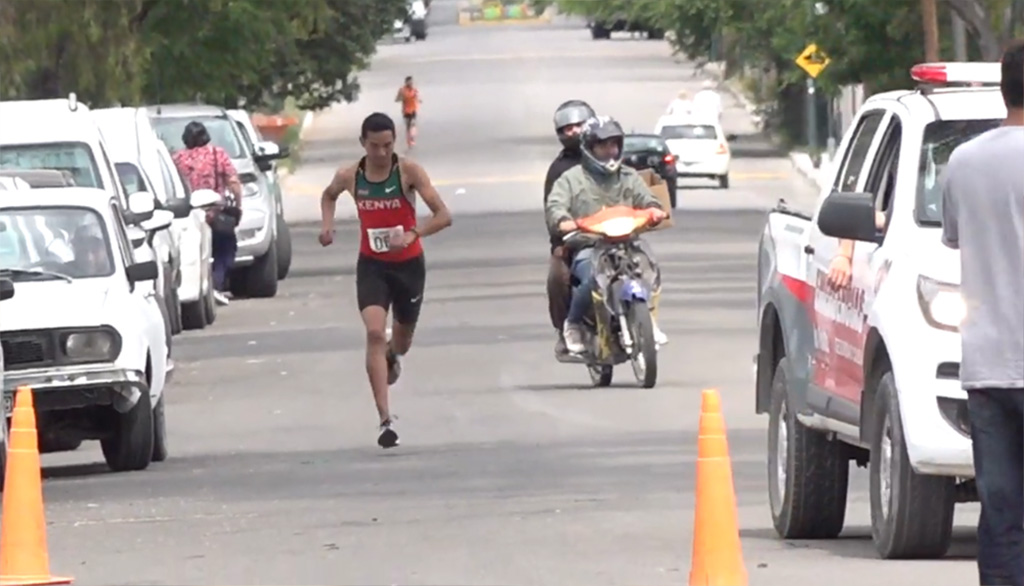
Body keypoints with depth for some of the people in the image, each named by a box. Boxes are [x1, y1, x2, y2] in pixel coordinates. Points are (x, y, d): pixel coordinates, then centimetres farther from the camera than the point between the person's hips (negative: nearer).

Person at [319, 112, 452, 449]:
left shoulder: (408, 172, -16)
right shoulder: (349, 177, -7)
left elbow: (443, 216, -21)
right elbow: (329, 196, 19)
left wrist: (413, 234, -37)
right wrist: (327, 224, -1)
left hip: (409, 264, 0)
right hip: (372, 265, 0)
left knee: (402, 338, 17)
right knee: (374, 333, -20)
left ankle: (393, 356, 60)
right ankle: (385, 421, -24)